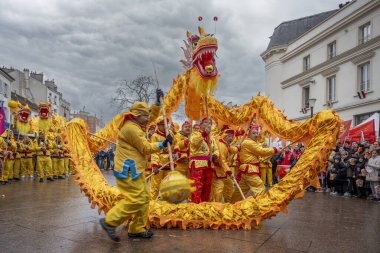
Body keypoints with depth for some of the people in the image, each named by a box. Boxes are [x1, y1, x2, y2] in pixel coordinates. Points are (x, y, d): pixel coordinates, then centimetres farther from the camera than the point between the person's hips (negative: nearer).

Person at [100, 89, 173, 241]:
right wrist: (162, 145, -11)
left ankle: (137, 229, 18)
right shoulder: (131, 128, -16)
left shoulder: (137, 125, 16)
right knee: (136, 199, -12)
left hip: (134, 170, 11)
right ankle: (110, 221, -1)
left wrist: (158, 101, 14)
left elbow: (153, 116, 24)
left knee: (144, 198, 10)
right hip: (128, 171, -11)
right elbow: (146, 148, -16)